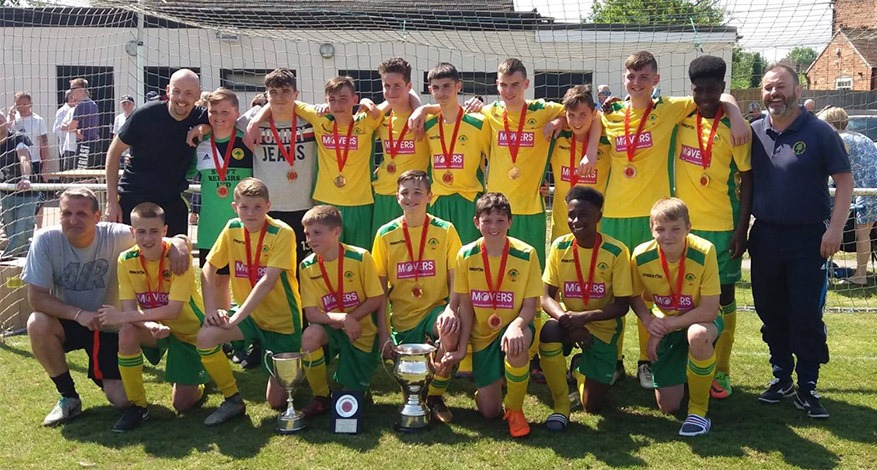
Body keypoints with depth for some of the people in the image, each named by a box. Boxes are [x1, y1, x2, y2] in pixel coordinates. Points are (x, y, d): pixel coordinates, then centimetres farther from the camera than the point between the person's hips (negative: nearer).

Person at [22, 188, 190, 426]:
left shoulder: (115, 236, -21)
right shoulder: (46, 239, -19)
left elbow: (157, 239, -16)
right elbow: (36, 297, -19)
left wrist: (178, 242, -42)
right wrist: (79, 314, -33)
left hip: (109, 327, -1)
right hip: (68, 323, 1)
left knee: (122, 400, -13)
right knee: (37, 324, -34)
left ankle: (102, 375, 27)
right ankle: (68, 397, -9)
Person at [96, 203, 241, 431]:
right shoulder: (127, 260, -15)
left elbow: (173, 310, -31)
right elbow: (130, 309, -17)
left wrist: (122, 317, -34)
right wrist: (151, 326, -40)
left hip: (189, 329, -3)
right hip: (156, 327, 3)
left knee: (183, 405, -6)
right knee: (127, 334, -32)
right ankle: (137, 406, -13)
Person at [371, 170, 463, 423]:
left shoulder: (445, 230, -3)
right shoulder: (386, 234, -1)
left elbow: (455, 279, -3)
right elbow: (380, 288, 1)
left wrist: (451, 309, -24)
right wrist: (383, 333, -6)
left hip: (435, 308, -1)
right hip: (401, 316, 2)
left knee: (449, 329, -36)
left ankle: (435, 396, -12)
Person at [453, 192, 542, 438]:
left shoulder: (526, 254, -14)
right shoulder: (466, 255, -8)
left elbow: (530, 305, -12)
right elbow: (465, 305, -2)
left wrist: (516, 325, -33)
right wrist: (461, 348, -8)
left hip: (513, 326, -2)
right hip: (482, 335, 2)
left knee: (516, 344, -41)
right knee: (489, 411, -3)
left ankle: (515, 409, -14)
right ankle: (495, 381, 36)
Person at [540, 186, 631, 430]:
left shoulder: (616, 251, -14)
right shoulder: (560, 246, -7)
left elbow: (622, 305, -12)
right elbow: (546, 297, -7)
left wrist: (585, 316, -27)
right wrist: (565, 318, -28)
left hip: (602, 327, -1)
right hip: (568, 321, 1)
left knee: (593, 405, -6)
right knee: (549, 331, -37)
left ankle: (580, 368, 31)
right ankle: (561, 404, -15)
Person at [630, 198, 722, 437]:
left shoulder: (704, 252, -28)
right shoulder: (641, 256, -18)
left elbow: (709, 310, -26)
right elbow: (635, 297, 1)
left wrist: (667, 324, -25)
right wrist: (649, 322, -18)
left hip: (700, 321, -3)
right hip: (665, 326, 3)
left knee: (698, 335, -42)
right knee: (668, 406, -1)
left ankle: (699, 411, -20)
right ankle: (682, 368, 36)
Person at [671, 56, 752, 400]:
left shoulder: (734, 126, -7)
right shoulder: (681, 119, 3)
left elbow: (747, 179, -5)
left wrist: (742, 229, -10)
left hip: (723, 226, -3)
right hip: (684, 223, 3)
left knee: (723, 297, 4)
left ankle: (721, 372, 12)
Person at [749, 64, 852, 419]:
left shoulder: (820, 133, -4)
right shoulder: (753, 133, 6)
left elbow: (844, 181, -6)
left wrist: (835, 228, -14)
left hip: (808, 239, -4)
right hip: (765, 237, 4)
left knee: (807, 315, -3)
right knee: (771, 313, 10)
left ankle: (807, 388, 6)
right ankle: (781, 377, 24)